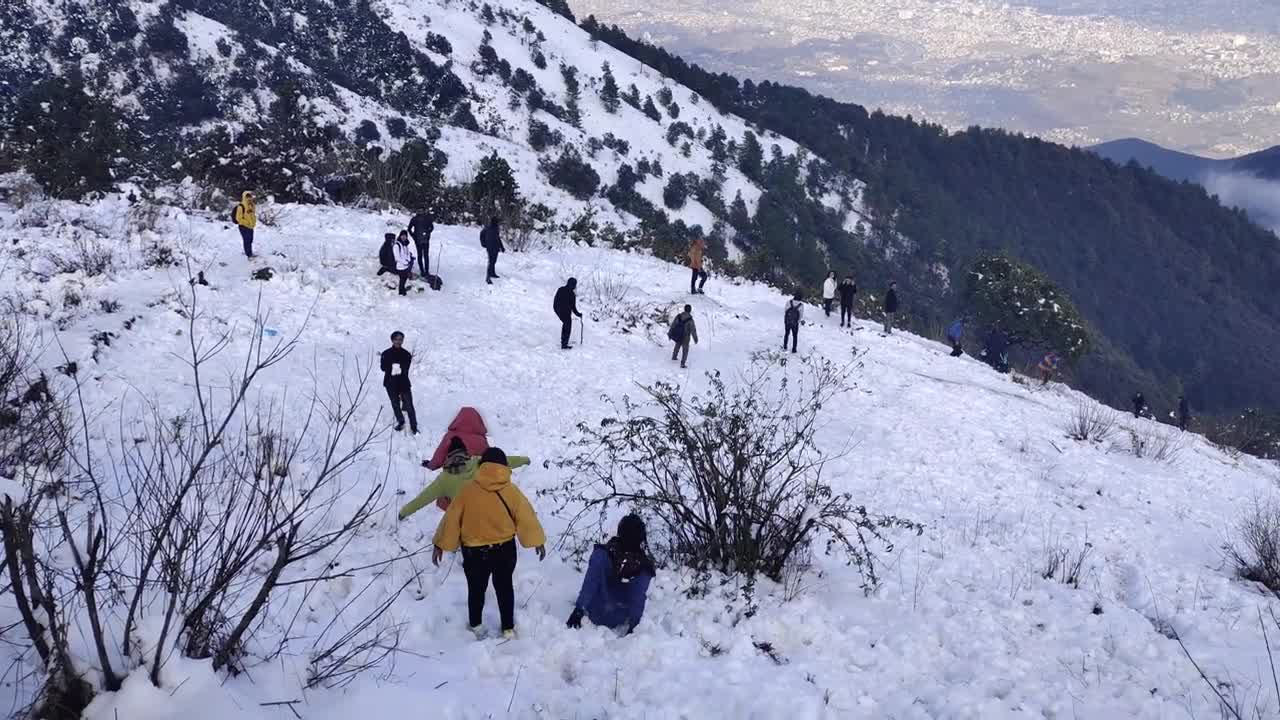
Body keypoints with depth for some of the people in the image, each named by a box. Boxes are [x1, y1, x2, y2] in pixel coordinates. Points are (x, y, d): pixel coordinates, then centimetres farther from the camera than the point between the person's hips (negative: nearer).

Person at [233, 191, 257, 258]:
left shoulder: (252, 205, 5)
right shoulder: (241, 206, -20)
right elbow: (238, 218, -19)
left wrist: (253, 223, 8)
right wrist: (247, 223, -19)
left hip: (251, 227, 8)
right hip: (244, 227, -8)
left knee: (250, 240, 18)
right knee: (246, 241, -1)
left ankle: (249, 253, 32)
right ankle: (249, 255, 5)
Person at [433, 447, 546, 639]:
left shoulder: (468, 490, -13)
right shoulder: (511, 490, -11)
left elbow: (451, 518, -8)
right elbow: (526, 516, -4)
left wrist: (440, 544, 2)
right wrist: (538, 541, 9)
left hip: (474, 551, -1)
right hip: (504, 549, 1)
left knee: (476, 588, 19)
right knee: (504, 587, 19)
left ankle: (475, 626, 33)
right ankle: (508, 628, 26)